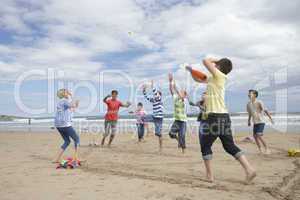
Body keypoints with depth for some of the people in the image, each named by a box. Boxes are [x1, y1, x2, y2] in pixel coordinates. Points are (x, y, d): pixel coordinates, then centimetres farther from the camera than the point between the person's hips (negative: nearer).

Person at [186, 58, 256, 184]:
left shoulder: (219, 75, -5)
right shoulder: (213, 79, 18)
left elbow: (205, 61, -9)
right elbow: (200, 79, 32)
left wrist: (214, 60, 8)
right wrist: (191, 71, 34)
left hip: (216, 117, -9)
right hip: (223, 117, 9)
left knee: (205, 145, 5)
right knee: (230, 146, 12)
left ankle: (209, 175, 9)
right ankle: (249, 169, 4)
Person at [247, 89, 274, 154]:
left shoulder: (259, 102, -12)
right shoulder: (248, 104, 4)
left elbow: (265, 110, -14)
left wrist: (271, 118, -20)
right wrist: (249, 121, 17)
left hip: (261, 122, -6)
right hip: (255, 123, 6)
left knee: (259, 136, -15)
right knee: (255, 136, 3)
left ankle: (266, 149, 2)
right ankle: (260, 150, 16)